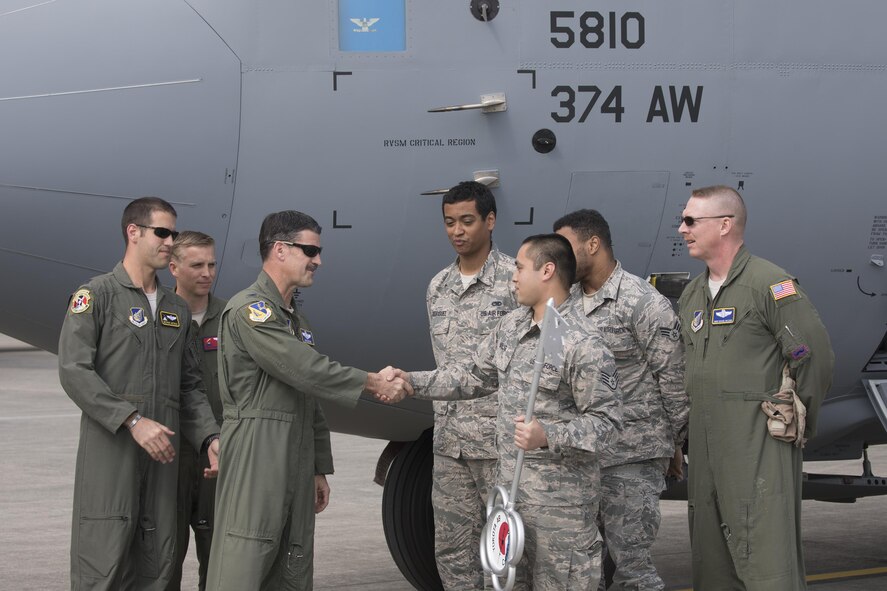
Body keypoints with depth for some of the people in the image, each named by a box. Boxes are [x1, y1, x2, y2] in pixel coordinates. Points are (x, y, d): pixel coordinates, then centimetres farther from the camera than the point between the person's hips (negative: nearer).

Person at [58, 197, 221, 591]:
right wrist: (133, 421, -18)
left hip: (161, 453, 6)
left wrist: (210, 438, 2)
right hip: (110, 449, -6)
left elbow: (189, 385, 18)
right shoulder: (96, 295, -4)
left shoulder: (177, 309, 16)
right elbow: (74, 371, -13)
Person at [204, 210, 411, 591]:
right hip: (255, 460, -9)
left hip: (296, 465, 9)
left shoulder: (295, 318, 20)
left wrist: (319, 469, 19)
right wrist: (373, 383, -12)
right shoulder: (249, 310, -10)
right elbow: (305, 370, -18)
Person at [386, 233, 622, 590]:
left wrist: (548, 437, -28)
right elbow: (475, 378, 19)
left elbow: (604, 420, -16)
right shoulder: (511, 327, 8)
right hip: (509, 490, 8)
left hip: (559, 501, -8)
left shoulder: (584, 346, -17)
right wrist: (412, 383, 12)